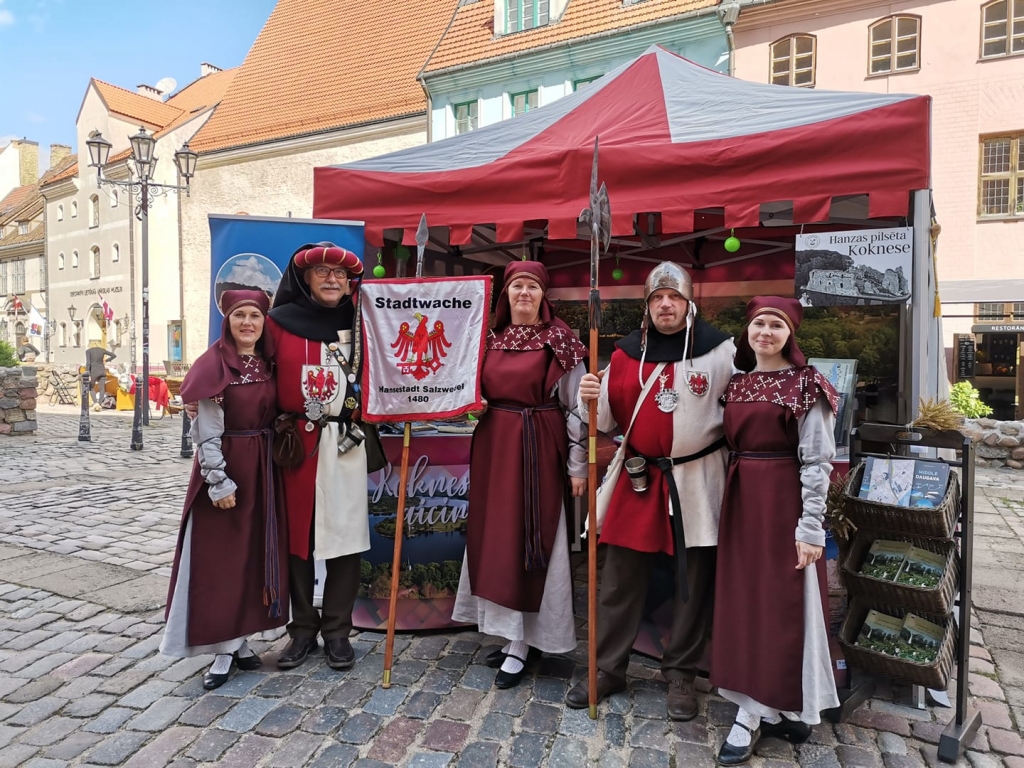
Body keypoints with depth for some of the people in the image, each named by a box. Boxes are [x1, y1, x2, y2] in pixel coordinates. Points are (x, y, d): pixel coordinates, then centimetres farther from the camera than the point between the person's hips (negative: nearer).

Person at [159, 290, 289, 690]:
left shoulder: (268, 364, 7)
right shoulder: (214, 366, -10)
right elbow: (207, 432, -12)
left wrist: (271, 470, 6)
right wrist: (219, 482, -16)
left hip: (262, 467, 6)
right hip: (225, 466, -5)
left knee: (257, 551, 11)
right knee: (220, 556, 3)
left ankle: (241, 639, 26)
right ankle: (223, 649, 14)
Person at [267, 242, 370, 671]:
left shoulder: (357, 323, 6)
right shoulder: (280, 322, 2)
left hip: (344, 442, 0)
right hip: (293, 442, 0)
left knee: (344, 534, 4)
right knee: (296, 536, 9)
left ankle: (337, 630, 19)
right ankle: (303, 629, 25)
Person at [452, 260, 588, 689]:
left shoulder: (559, 339, -6)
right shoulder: (491, 337, 9)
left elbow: (576, 406, -7)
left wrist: (578, 464, -9)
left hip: (538, 449, -5)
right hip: (493, 446, 6)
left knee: (530, 539, 1)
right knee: (496, 538, 11)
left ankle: (520, 646, 15)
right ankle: (514, 635, 29)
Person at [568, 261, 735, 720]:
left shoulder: (719, 349, -3)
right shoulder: (628, 352, 5)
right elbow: (608, 419, 8)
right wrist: (594, 399, -14)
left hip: (697, 479, -2)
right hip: (638, 476, 2)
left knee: (693, 580, 9)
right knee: (620, 576, 8)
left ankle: (680, 674, 29)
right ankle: (607, 668, 25)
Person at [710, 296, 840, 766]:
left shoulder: (806, 386, -7)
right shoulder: (737, 384, 10)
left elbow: (817, 462, -10)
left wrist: (811, 528, -13)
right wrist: (730, 504, 10)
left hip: (784, 502, -6)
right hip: (741, 501, 6)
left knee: (779, 603, 3)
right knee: (743, 601, 10)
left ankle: (751, 716, 13)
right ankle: (777, 710, 27)